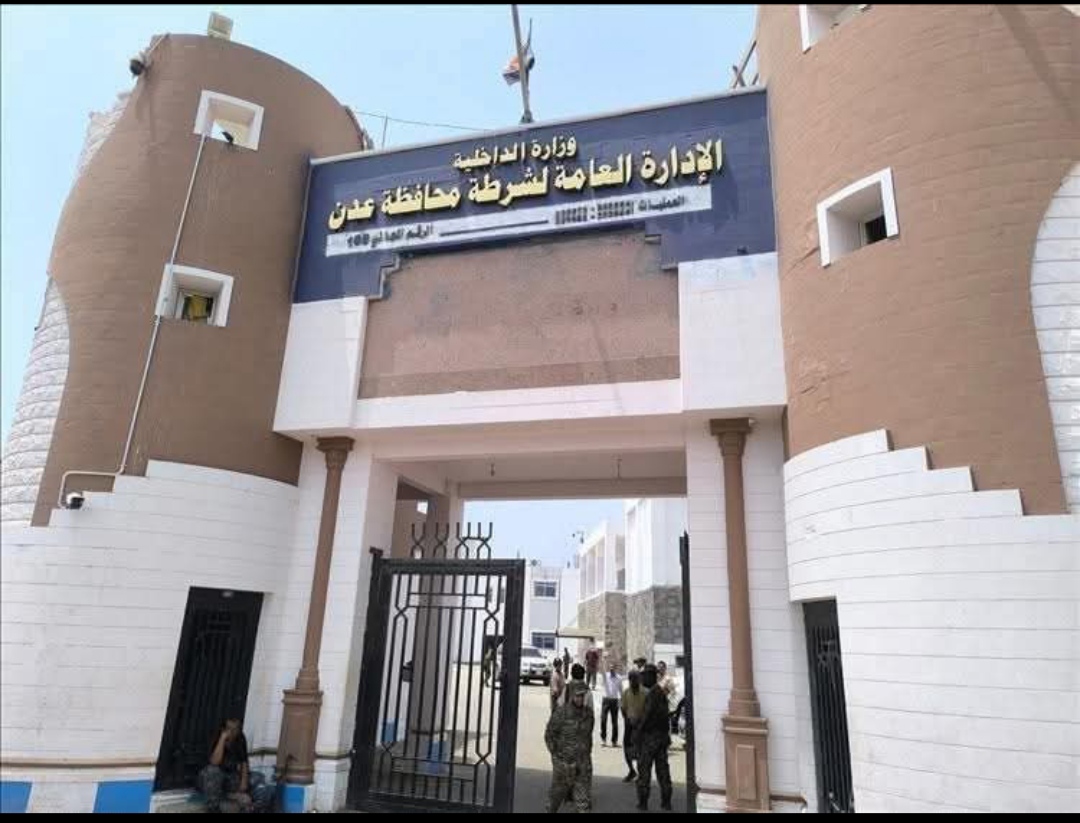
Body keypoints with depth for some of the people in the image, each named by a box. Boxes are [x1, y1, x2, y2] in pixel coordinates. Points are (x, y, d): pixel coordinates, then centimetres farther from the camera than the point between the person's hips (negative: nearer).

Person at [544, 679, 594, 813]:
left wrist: (588, 751, 9)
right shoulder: (561, 712, -14)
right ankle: (551, 809, 37)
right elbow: (549, 735, -6)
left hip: (583, 761, 3)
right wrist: (555, 754, -6)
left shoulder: (588, 712, 0)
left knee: (583, 794, 2)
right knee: (558, 791, 13)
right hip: (564, 761, -3)